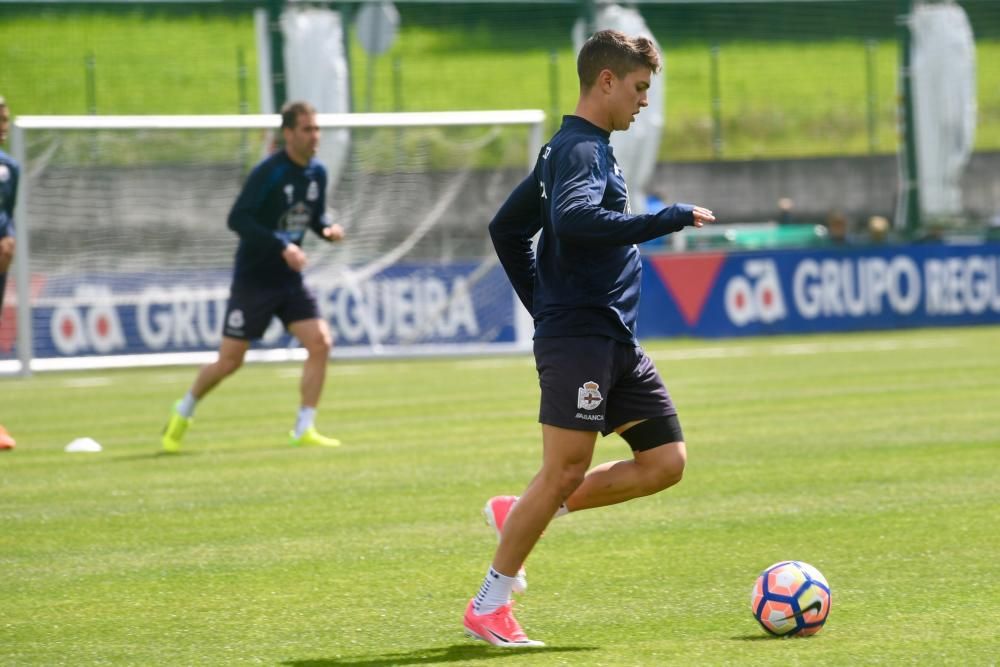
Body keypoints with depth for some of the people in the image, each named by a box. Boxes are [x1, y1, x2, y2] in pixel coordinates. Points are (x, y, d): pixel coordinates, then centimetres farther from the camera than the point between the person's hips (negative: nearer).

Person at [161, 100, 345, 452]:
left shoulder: (317, 173, 3)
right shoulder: (268, 173, -18)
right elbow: (237, 219, -23)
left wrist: (329, 228, -6)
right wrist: (282, 246, -30)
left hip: (290, 279, 6)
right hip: (253, 279, -6)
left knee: (320, 342, -12)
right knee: (229, 361, 0)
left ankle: (304, 429, -5)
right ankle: (183, 413, 27)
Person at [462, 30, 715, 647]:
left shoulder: (580, 149, 19)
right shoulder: (581, 150, -11)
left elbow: (507, 229, 27)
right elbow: (574, 219, -33)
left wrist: (542, 304, 24)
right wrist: (669, 219, -27)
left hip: (617, 342, 10)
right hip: (579, 338, -10)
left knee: (666, 461, 4)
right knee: (566, 470, -10)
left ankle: (524, 514, 12)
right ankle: (489, 607, 0)